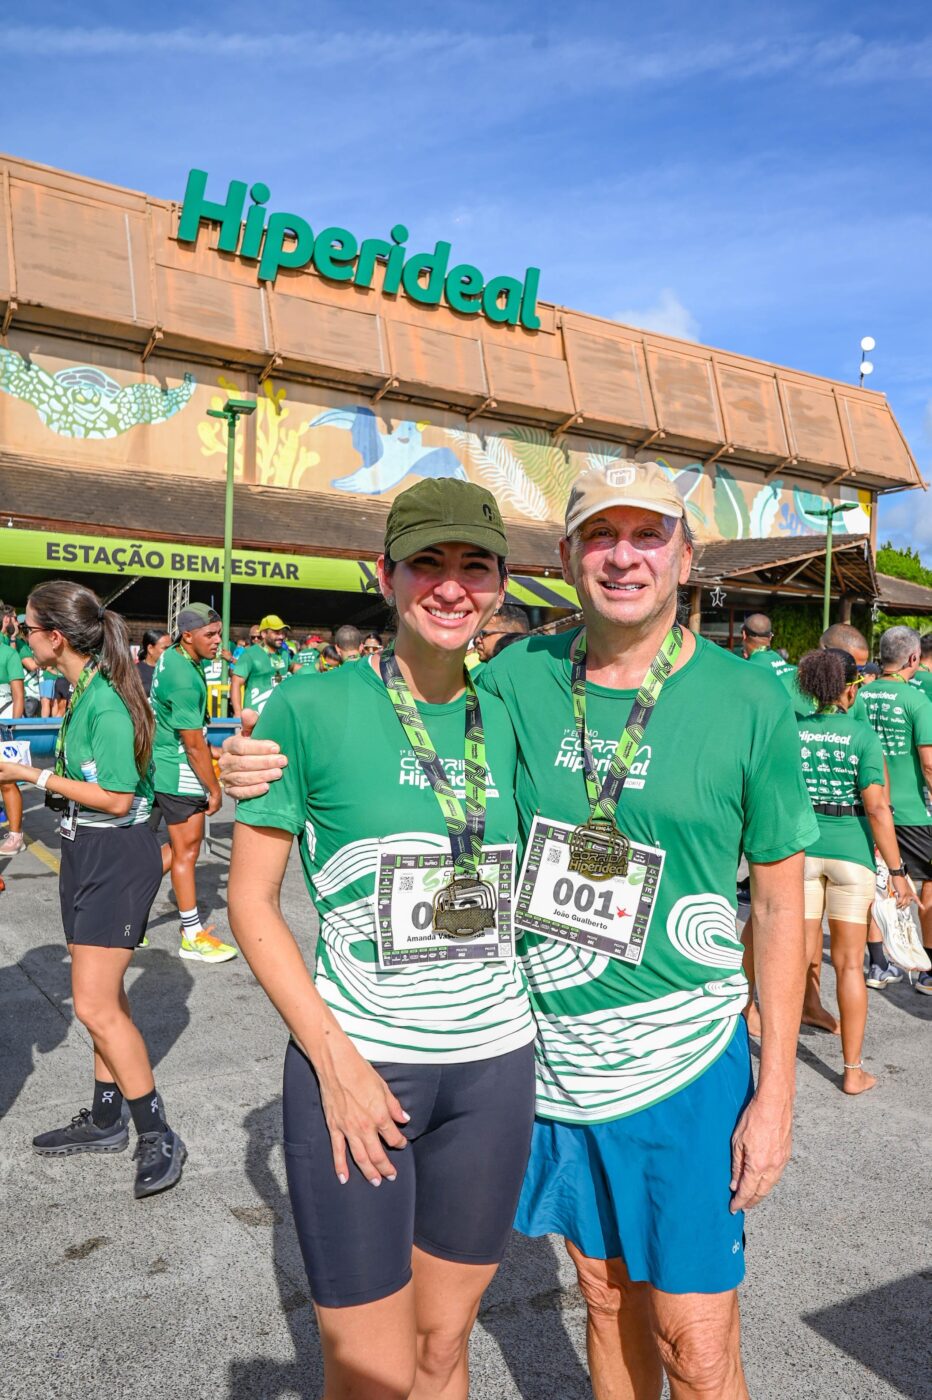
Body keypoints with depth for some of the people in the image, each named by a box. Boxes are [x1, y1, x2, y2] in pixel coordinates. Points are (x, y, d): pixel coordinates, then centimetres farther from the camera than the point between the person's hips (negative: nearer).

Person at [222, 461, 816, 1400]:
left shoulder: (749, 704, -10)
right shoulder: (520, 677, -4)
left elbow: (779, 903, -3)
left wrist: (776, 1092, -4)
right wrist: (265, 768, -12)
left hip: (681, 1060, -2)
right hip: (549, 1057, 3)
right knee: (606, 1298, 22)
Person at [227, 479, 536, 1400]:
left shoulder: (504, 721, 4)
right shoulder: (311, 708, -9)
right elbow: (251, 900, -7)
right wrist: (335, 1058, -13)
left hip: (493, 1063, 4)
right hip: (355, 1063, -4)